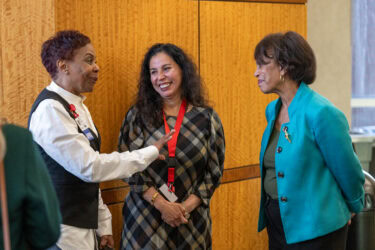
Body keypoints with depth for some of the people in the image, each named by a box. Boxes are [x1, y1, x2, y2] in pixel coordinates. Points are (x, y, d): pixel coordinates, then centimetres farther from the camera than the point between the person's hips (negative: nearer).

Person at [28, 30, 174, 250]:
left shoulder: (77, 107, 11)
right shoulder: (50, 109, -16)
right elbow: (89, 166, -21)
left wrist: (103, 225, 12)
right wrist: (151, 152, -14)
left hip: (84, 227, 8)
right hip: (61, 232, -8)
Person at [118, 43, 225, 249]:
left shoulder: (207, 118, 2)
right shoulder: (137, 116, 1)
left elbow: (214, 172, 2)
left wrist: (187, 206, -10)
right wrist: (162, 204, -13)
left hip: (191, 221, 0)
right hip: (144, 220, 0)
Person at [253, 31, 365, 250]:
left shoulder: (321, 114, -20)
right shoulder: (273, 110, 5)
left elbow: (348, 171, -10)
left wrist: (354, 208, 4)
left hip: (315, 229, -7)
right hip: (277, 222, 7)